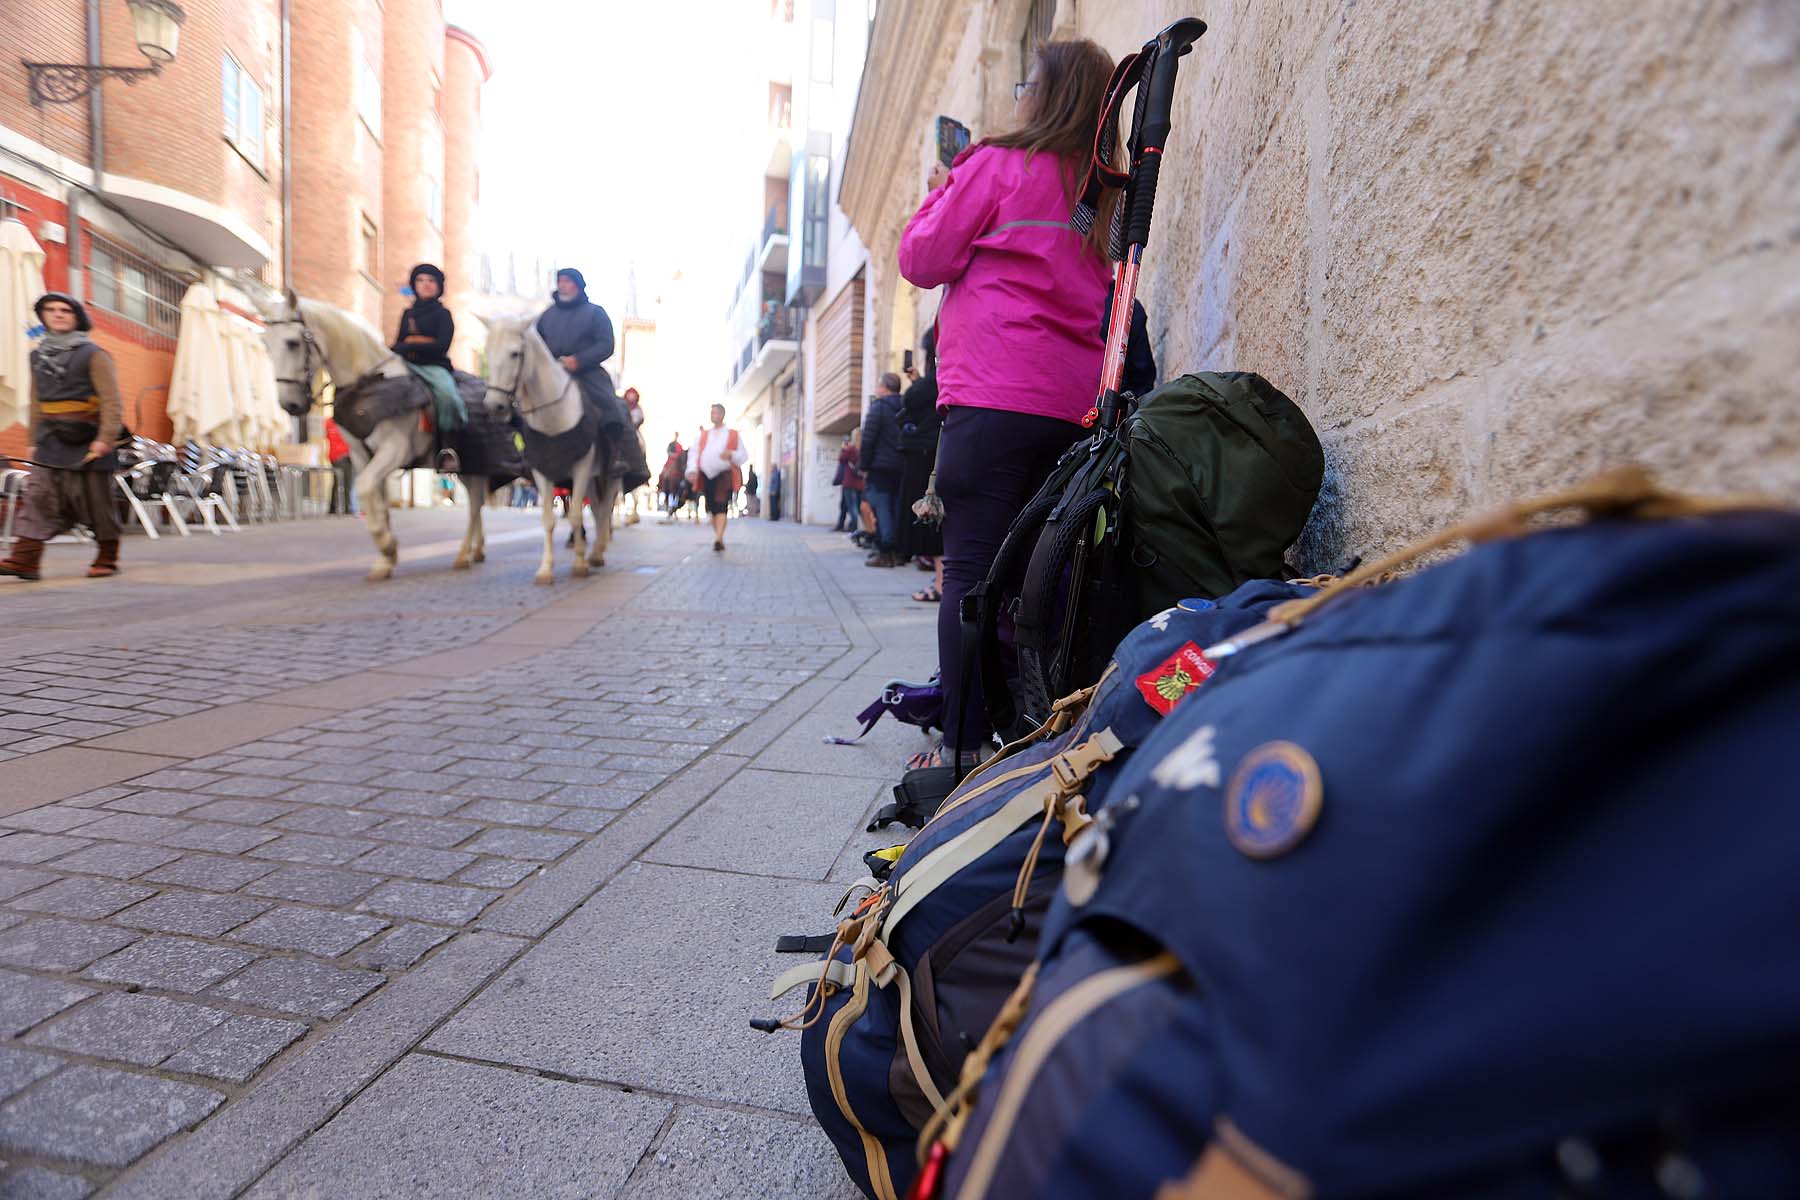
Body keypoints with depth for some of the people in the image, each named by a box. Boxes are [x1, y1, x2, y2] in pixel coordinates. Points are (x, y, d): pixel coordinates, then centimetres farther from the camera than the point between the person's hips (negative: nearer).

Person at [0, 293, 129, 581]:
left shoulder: (92, 355, -2)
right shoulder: (38, 356, 16)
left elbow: (111, 401, -10)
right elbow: (36, 403, 20)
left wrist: (106, 438, -20)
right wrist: (34, 440, 16)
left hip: (87, 440, -5)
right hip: (52, 440, 5)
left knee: (96, 500, 1)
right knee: (38, 496, -4)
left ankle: (107, 559, 12)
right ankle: (24, 560, -8)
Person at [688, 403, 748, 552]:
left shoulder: (733, 435, 11)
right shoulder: (703, 435, 19)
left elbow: (744, 455, 7)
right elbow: (694, 454, 12)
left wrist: (731, 455, -14)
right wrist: (692, 470, -5)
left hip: (725, 475, -4)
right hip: (706, 476, 4)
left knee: (721, 506, -18)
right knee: (712, 508, 7)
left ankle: (718, 539, -28)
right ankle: (720, 539, 20)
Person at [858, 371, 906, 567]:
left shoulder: (878, 406, -5)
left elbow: (868, 439, -10)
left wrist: (864, 466, -5)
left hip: (881, 467, -5)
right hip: (902, 468, 5)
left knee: (881, 509, -4)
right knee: (898, 510, 8)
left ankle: (884, 553, -9)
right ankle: (898, 551, 9)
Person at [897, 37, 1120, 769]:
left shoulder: (998, 165, 3)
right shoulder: (1107, 193, 20)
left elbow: (923, 261, 5)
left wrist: (940, 193, 23)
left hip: (994, 398, -6)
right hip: (1076, 403, 7)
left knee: (971, 569, -7)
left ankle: (966, 745, -8)